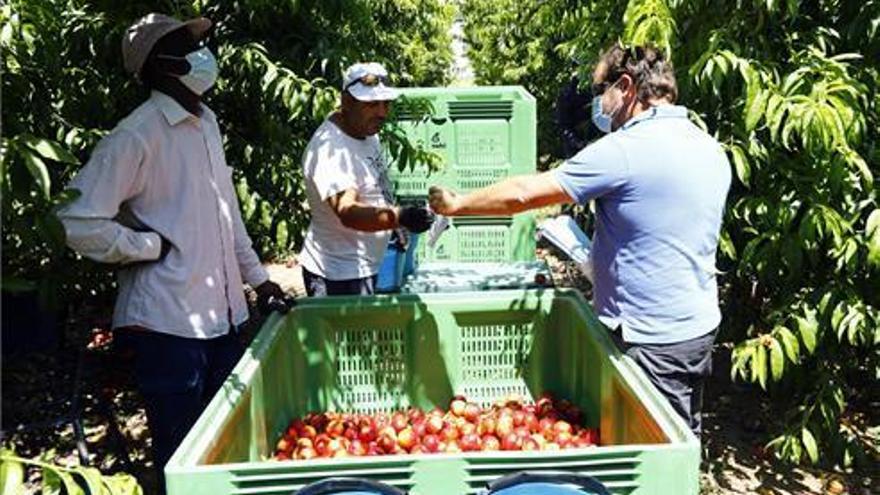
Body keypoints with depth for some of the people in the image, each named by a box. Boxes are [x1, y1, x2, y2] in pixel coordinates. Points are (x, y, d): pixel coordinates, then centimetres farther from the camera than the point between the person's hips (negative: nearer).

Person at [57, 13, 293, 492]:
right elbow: (79, 224, -17)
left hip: (223, 314, 7)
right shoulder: (135, 137, -15)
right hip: (168, 322, -7)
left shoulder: (206, 121, 10)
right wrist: (155, 246, -12)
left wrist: (258, 279, 16)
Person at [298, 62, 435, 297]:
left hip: (367, 267, 9)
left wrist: (394, 225, 23)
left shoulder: (367, 132, 4)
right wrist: (400, 217, -52)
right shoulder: (329, 150, -26)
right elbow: (348, 212, -39)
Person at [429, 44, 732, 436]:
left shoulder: (625, 150, -19)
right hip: (700, 327, 9)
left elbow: (523, 194, -16)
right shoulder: (712, 150, 8)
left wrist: (456, 204, -2)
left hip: (653, 340, -9)